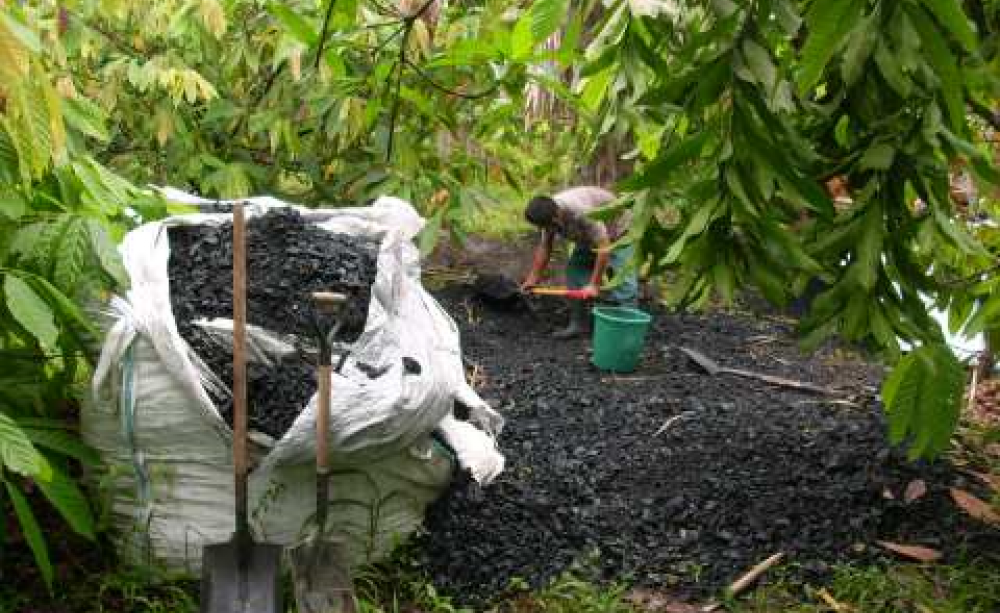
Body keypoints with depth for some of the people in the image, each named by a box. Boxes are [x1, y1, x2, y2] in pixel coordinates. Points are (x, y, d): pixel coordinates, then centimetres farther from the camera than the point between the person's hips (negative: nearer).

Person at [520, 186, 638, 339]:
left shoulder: (582, 212, -39)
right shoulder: (549, 213, -15)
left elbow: (604, 248, -37)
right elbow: (544, 247, -3)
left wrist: (594, 284, -34)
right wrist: (533, 278, -5)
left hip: (618, 231, -8)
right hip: (589, 236, 8)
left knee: (622, 280, -18)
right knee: (574, 270, -1)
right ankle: (578, 323, 6)